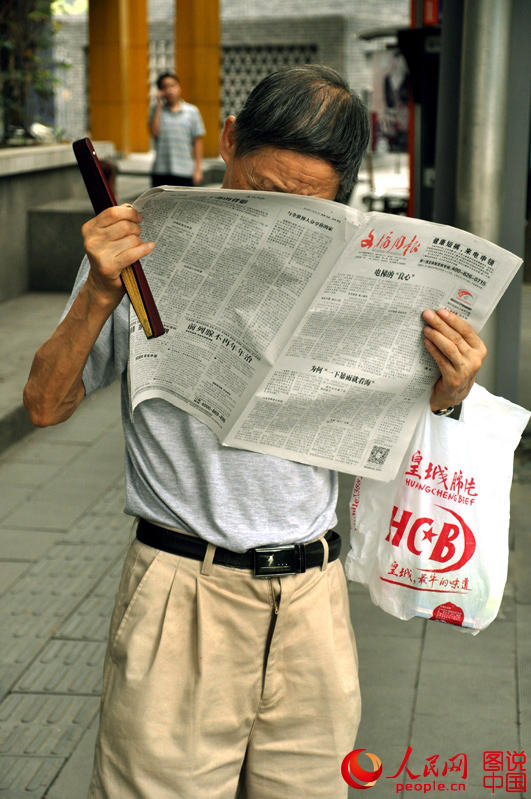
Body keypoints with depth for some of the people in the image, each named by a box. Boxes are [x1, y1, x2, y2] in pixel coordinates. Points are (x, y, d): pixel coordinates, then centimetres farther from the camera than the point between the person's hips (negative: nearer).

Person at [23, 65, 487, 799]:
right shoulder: (147, 252, -5)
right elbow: (46, 405, -1)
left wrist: (445, 394, -11)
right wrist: (99, 294, -16)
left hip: (312, 597, 3)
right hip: (183, 593, -3)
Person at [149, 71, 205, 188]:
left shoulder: (192, 111, 3)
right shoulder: (157, 110, 7)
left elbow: (197, 141, 3)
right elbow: (154, 132, -10)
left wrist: (198, 168, -2)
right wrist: (159, 105, -7)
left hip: (184, 171, -1)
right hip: (160, 170, 1)